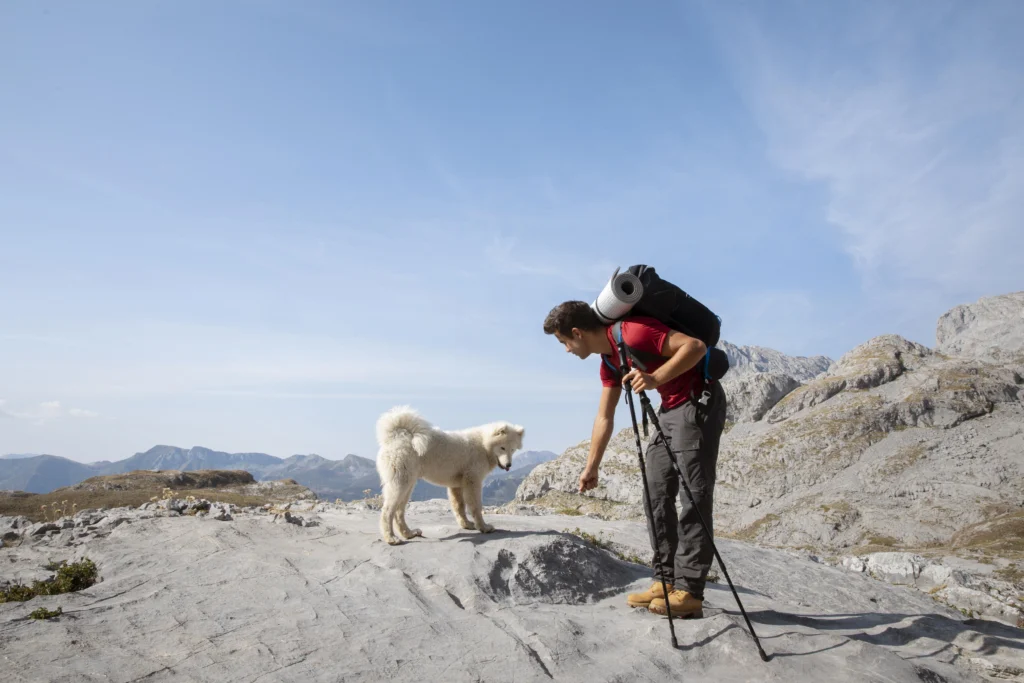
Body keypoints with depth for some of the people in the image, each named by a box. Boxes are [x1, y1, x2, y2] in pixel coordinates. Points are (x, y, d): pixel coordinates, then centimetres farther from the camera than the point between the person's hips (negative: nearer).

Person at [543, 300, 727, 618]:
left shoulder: (634, 332, -20)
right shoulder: (609, 361, 9)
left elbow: (696, 346, -23)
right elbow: (604, 418, 15)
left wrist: (655, 379, -33)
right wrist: (591, 468, 18)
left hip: (699, 402, -10)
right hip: (671, 409, 10)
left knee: (693, 496, -9)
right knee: (657, 493, 8)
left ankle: (689, 592, -5)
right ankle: (667, 580, 13)